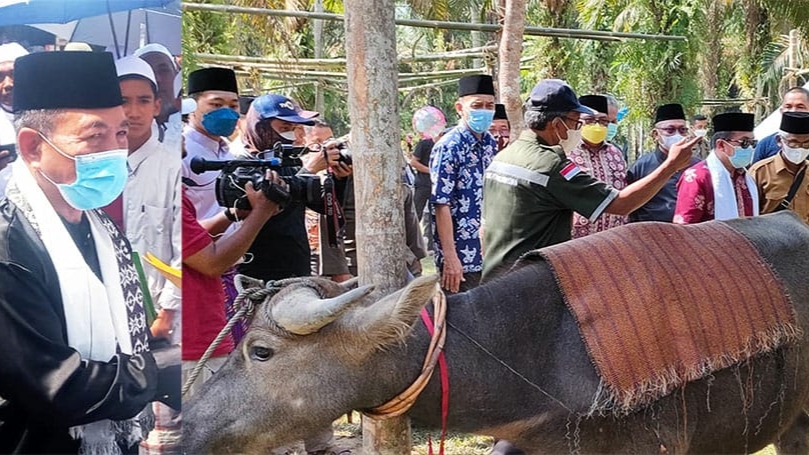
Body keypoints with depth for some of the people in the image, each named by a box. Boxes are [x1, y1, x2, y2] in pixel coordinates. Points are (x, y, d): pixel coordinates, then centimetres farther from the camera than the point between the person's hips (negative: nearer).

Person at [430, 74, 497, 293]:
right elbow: (441, 205, -17)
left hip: (489, 254, 7)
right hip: (461, 256, -7)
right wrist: (450, 257, -20)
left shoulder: (491, 143, 8)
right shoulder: (448, 148, -14)